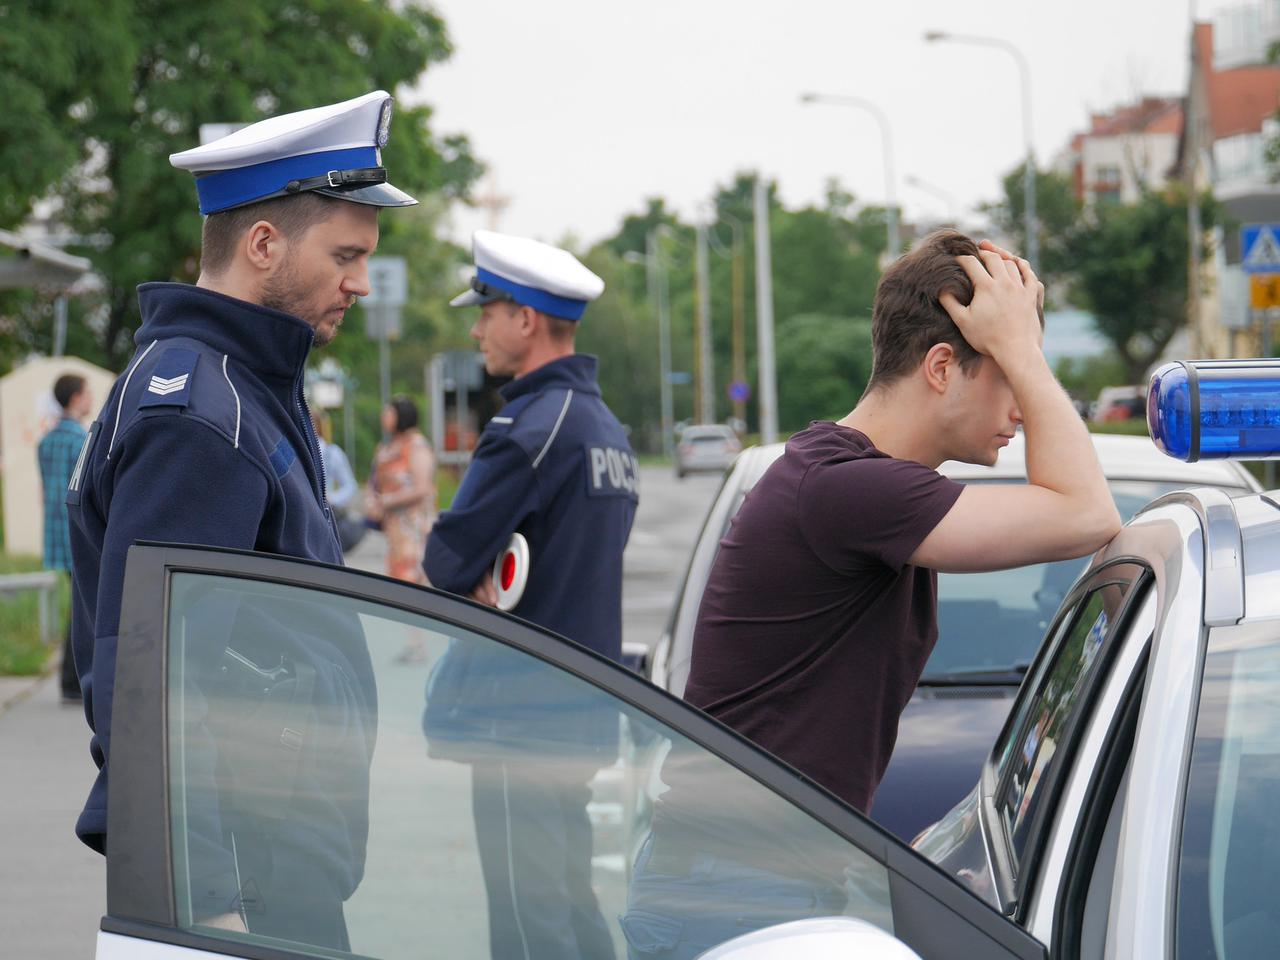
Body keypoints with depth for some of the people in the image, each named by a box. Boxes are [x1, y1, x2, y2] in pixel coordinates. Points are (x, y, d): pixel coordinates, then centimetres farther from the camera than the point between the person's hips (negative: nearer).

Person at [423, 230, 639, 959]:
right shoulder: (607, 426, 15)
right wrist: (490, 580, -1)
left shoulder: (533, 425, -16)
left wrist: (470, 579, 4)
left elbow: (448, 561, -17)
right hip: (583, 707, 10)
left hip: (522, 714, -10)